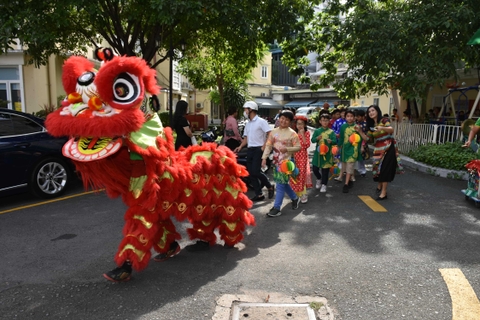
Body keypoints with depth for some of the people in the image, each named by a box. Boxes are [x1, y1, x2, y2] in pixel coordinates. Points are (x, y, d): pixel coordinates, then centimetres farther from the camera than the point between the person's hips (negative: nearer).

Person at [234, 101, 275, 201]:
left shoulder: (261, 121, -7)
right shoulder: (248, 124, 16)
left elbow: (270, 134, -14)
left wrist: (264, 146, -18)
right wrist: (240, 146, 3)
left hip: (258, 149, -8)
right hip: (250, 150, 8)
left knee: (256, 171, -13)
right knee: (251, 173, 4)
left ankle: (269, 186, 11)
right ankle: (259, 194, 13)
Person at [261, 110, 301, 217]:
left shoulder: (292, 133, -7)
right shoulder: (274, 132, 6)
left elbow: (298, 147, -7)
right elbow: (268, 145, 6)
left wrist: (287, 149, -22)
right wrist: (264, 157, -3)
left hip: (286, 161, -6)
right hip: (276, 161, 6)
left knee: (280, 184, -6)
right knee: (283, 183, 16)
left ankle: (276, 208, -1)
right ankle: (295, 198, 38)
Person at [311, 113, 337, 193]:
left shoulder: (331, 132, -2)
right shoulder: (317, 131, 1)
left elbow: (335, 141, -10)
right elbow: (312, 140, -7)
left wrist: (331, 141, -32)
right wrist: (317, 138, -28)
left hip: (327, 153, -1)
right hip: (318, 152, 2)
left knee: (325, 170, 3)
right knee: (315, 168, 7)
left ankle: (324, 185, 16)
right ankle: (319, 179, 36)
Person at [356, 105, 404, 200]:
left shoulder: (384, 120, -10)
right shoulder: (371, 125, 8)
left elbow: (391, 129, -27)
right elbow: (368, 138, 7)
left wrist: (382, 128, -46)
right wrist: (360, 131, -6)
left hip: (388, 148, -6)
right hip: (378, 149, 6)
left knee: (385, 169, -9)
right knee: (378, 168, 10)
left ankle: (383, 193, -5)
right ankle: (379, 186, 35)